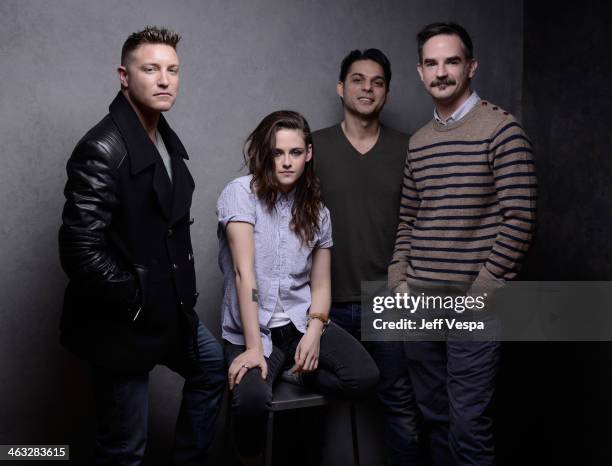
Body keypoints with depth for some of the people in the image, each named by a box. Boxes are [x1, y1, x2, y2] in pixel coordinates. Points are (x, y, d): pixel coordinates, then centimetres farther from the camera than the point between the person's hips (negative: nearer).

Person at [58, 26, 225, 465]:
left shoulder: (166, 140, 7)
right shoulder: (102, 150, -23)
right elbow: (81, 251, -28)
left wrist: (182, 289, 11)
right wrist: (138, 303, -18)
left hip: (171, 310, 9)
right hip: (123, 327, -9)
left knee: (214, 367, 28)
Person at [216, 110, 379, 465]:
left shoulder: (317, 210, 9)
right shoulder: (241, 193, -7)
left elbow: (321, 284, 8)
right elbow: (244, 272, -16)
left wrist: (314, 330, -13)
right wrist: (254, 346, -23)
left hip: (301, 320, 4)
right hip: (253, 326, -4)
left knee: (365, 376, -21)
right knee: (251, 399, -31)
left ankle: (292, 375, 7)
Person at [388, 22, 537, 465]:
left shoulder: (499, 128, -6)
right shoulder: (419, 142, 13)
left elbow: (520, 220, -11)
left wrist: (480, 292, -13)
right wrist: (399, 282, 5)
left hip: (474, 302, -6)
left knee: (468, 424, -4)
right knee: (435, 416, 14)